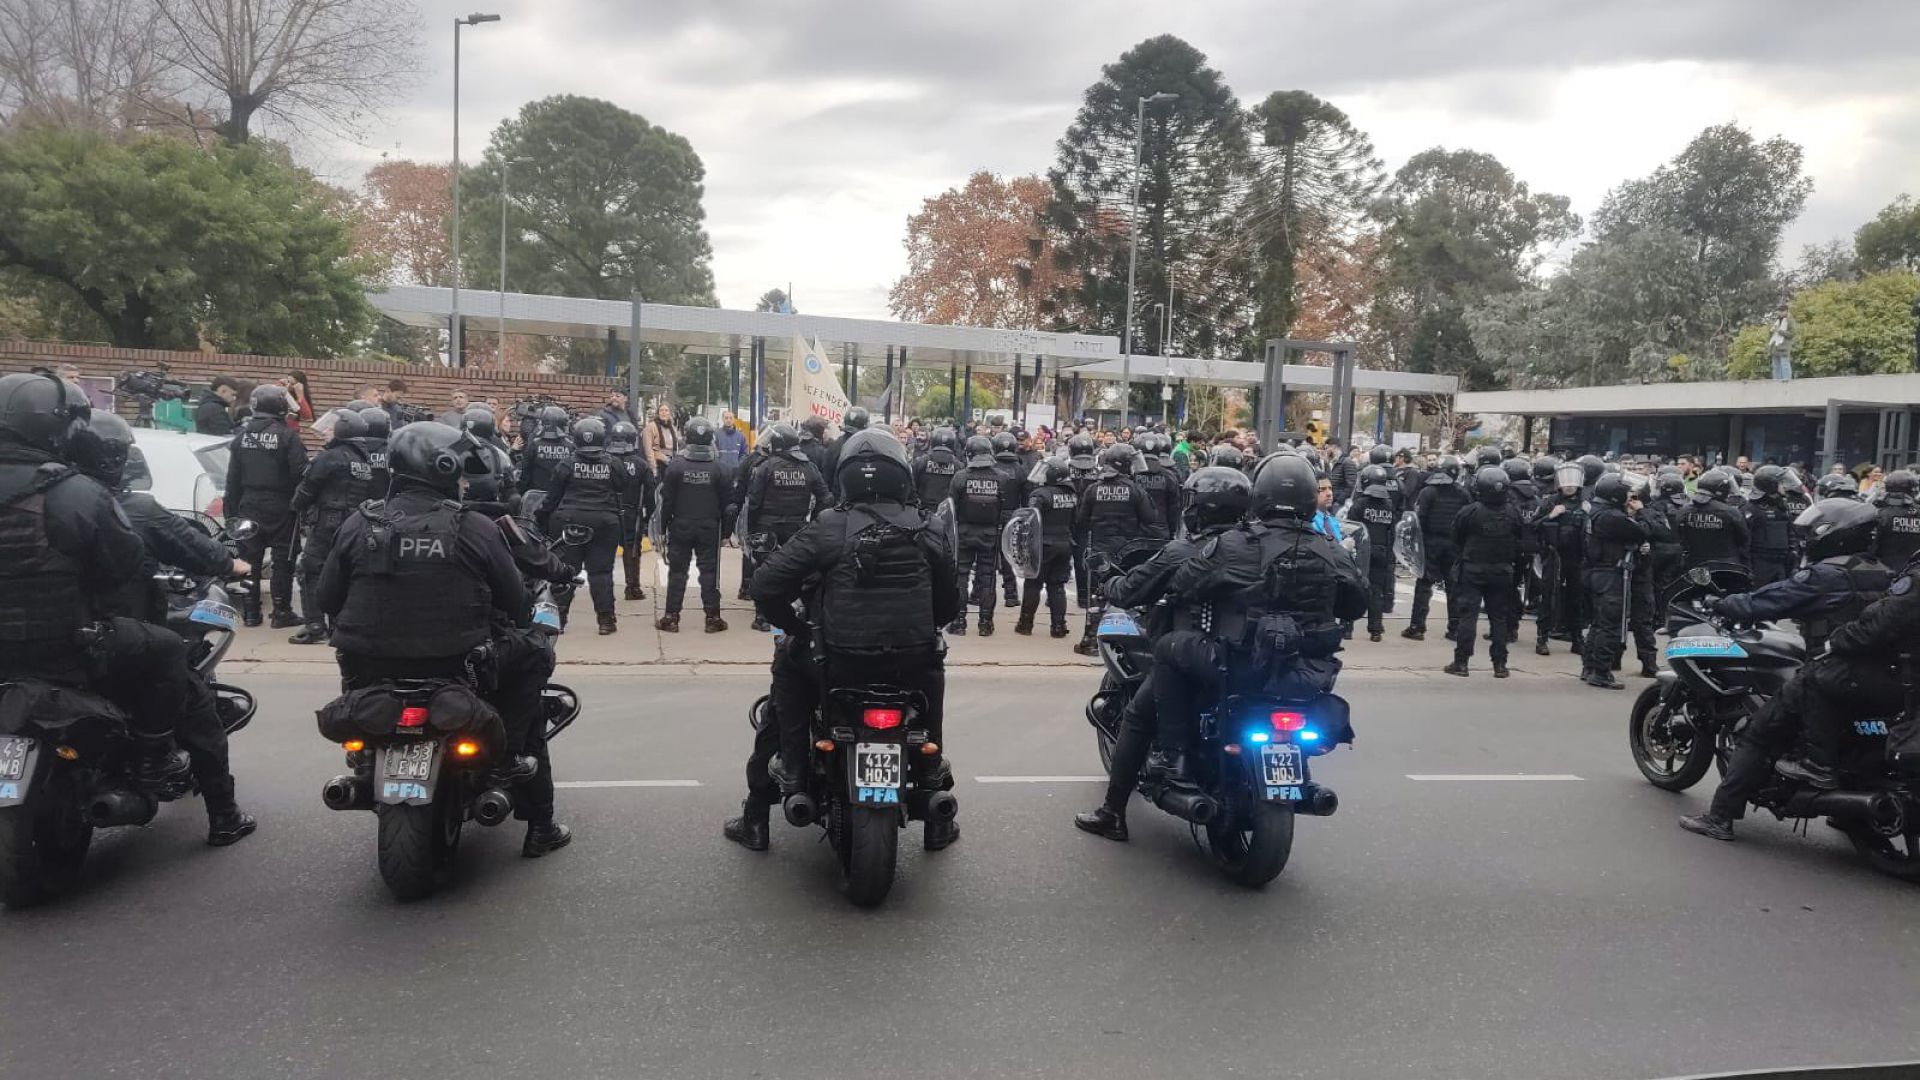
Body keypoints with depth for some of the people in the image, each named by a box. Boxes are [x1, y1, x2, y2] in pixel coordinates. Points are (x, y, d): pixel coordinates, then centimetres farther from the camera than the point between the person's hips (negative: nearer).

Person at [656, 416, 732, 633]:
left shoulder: (676, 466, -9)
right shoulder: (718, 468, -6)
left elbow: (667, 500, -5)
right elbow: (727, 501, -1)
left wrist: (663, 526, 4)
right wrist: (725, 528, 10)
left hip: (681, 527, 0)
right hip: (709, 528, 0)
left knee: (677, 571, 7)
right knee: (709, 571, 6)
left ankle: (671, 617, 9)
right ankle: (713, 617, 6)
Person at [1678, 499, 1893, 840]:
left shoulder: (1823, 575, -7)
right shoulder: (1885, 575, 15)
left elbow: (1763, 603, -5)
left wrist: (1720, 604, 12)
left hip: (1833, 678, -7)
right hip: (1883, 683, 7)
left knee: (1756, 734, 0)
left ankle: (1720, 816, -3)